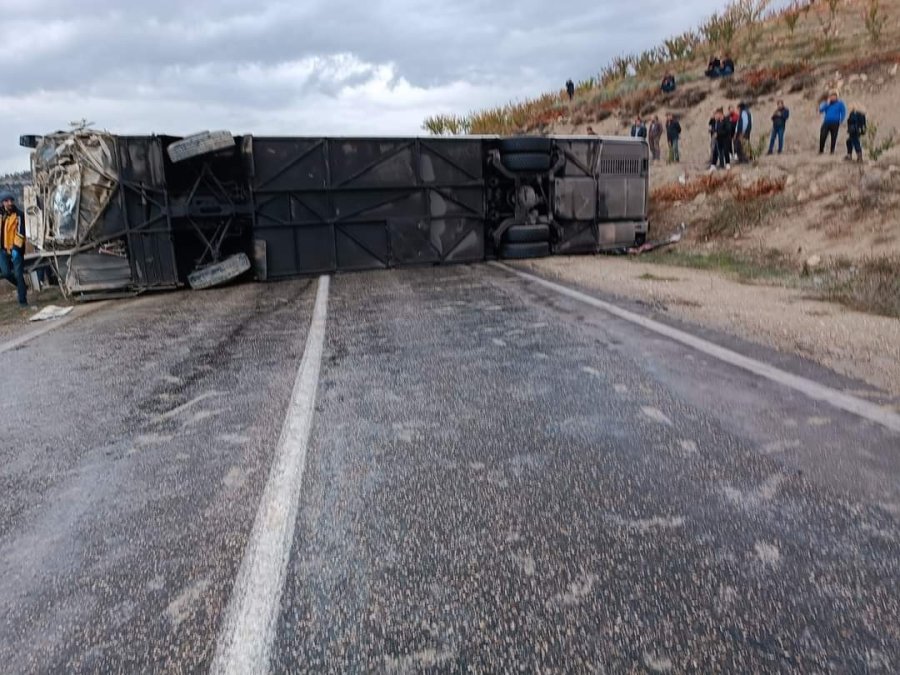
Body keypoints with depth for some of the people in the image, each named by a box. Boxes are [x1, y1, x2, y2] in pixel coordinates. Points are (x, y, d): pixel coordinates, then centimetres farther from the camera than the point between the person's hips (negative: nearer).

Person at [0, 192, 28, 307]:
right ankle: (20, 286, 29)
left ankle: (23, 300, 3)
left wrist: (16, 248, -23)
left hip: (16, 248, -5)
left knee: (18, 274, -3)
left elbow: (20, 232, -16)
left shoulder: (19, 214, -9)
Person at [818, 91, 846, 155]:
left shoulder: (840, 103, 4)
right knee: (822, 137, -9)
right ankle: (821, 150, 4)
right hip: (826, 123, 1)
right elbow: (821, 110, -3)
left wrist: (841, 121, -4)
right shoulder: (826, 103, 10)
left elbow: (843, 112, 5)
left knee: (833, 138, 1)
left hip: (835, 123, -1)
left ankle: (832, 151, 10)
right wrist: (827, 103, -9)